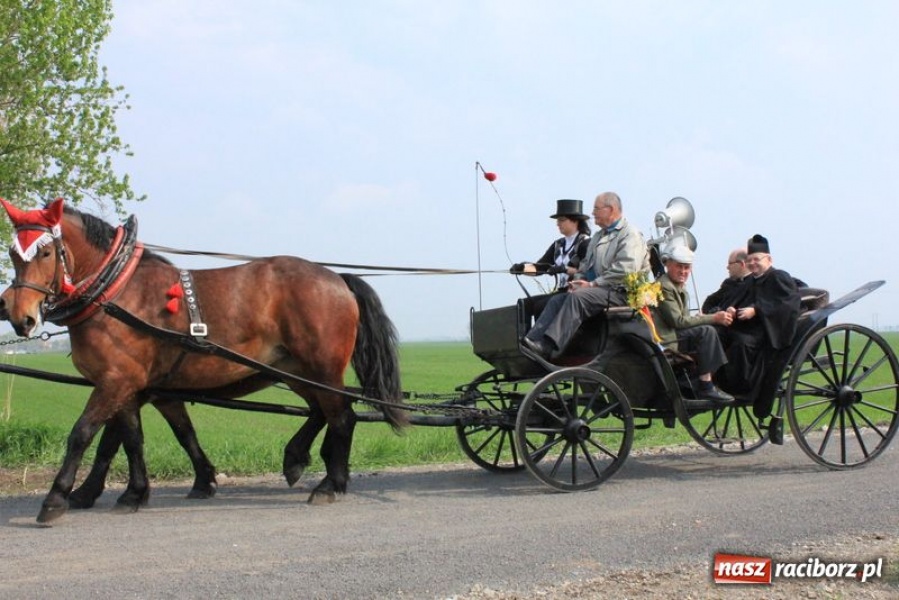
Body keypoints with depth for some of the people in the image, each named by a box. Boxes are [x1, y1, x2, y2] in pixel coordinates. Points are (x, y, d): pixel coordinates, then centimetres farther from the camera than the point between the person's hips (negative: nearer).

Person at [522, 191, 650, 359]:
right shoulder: (598, 236, 27)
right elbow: (585, 264, 27)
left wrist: (592, 284, -17)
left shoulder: (630, 235, -4)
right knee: (556, 300, -12)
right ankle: (533, 341, -27)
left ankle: (547, 347, -41)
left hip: (618, 293, -9)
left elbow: (625, 270, -17)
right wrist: (577, 281, 4)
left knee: (578, 297, -31)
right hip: (594, 289, 9)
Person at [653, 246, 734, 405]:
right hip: (664, 340, -10)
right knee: (706, 331, -21)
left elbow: (685, 319, 15)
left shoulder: (681, 288, 20)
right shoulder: (664, 286, -12)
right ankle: (705, 387, -21)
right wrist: (713, 318, -17)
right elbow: (678, 321, -19)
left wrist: (715, 317, 0)